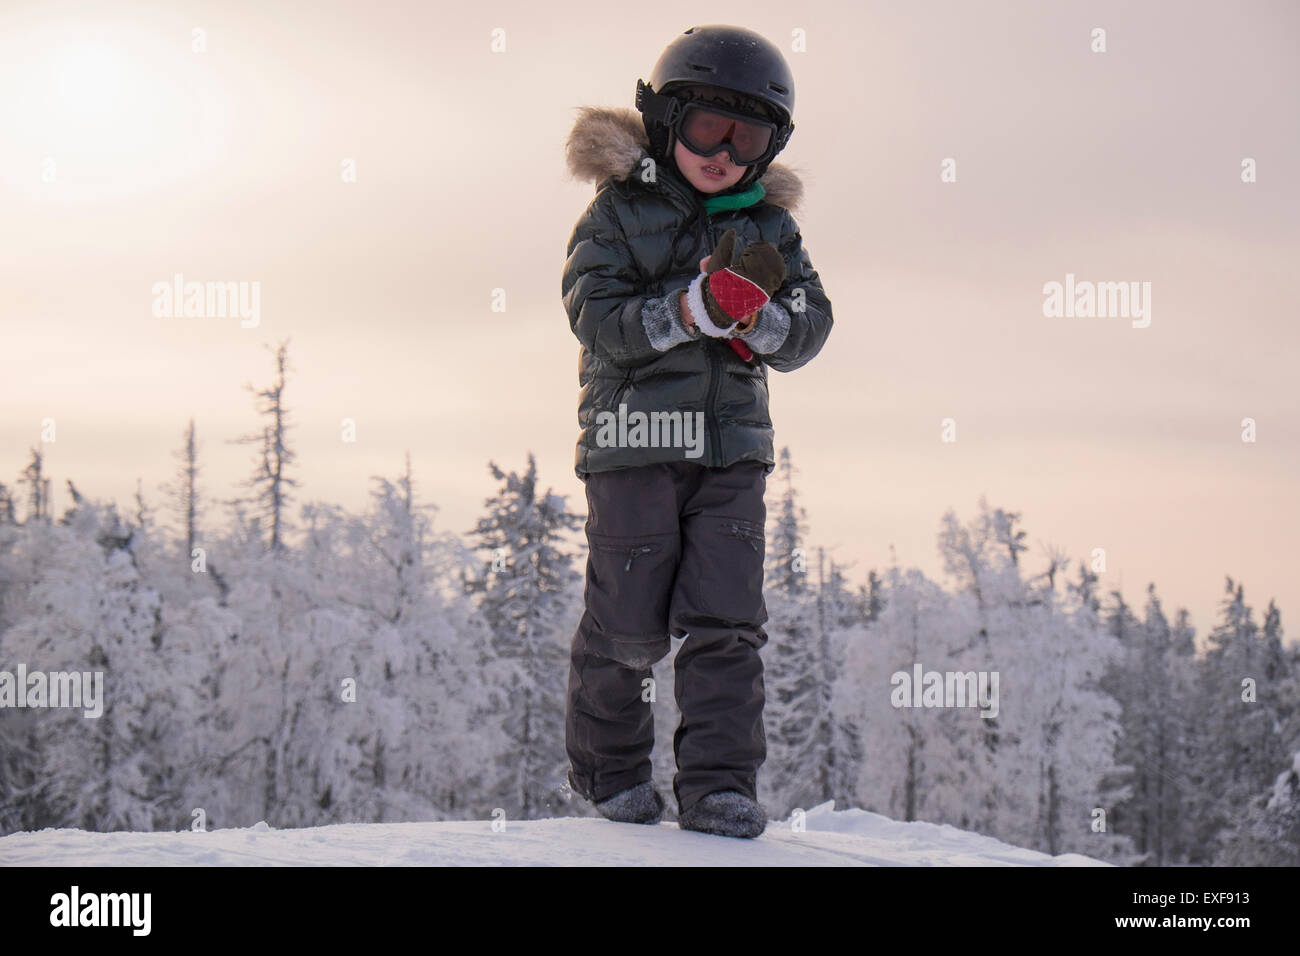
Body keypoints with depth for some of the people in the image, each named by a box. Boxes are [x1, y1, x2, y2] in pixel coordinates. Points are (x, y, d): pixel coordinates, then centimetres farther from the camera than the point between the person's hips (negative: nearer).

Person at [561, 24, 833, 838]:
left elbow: (809, 331, 2)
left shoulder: (768, 226, 10)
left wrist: (756, 316, -19)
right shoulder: (619, 212, 0)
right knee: (628, 623, 0)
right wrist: (696, 309, -24)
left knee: (726, 619, -4)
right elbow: (599, 319, -12)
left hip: (732, 446, 3)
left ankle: (721, 785, -2)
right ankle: (609, 769, 20)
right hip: (634, 439, -3)